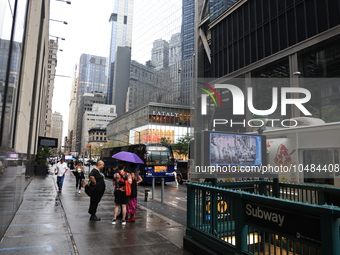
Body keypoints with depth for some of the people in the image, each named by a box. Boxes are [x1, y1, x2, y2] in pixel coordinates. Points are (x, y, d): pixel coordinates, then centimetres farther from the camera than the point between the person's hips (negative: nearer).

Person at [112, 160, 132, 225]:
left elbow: (114, 183, 2)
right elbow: (130, 182, -19)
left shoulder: (115, 174, -3)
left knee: (117, 205, 12)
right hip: (124, 192, -2)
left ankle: (114, 219, 10)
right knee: (124, 206, 5)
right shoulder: (127, 174, -9)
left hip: (117, 191, 2)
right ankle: (123, 220, 9)